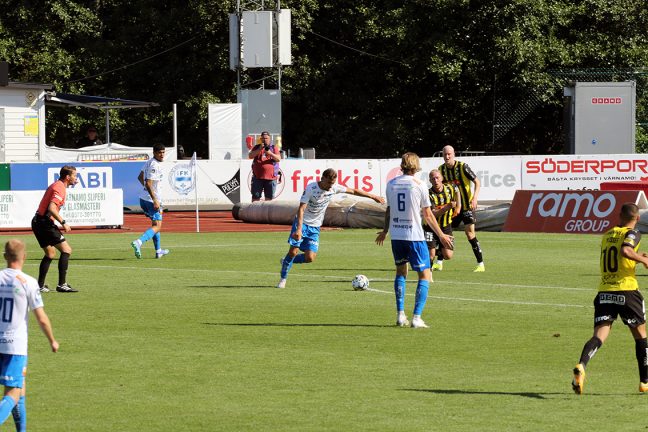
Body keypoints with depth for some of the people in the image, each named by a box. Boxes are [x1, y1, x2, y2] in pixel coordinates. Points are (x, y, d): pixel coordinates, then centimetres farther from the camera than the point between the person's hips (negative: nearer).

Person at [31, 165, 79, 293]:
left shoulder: (56, 185, 17)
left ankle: (40, 286, 18)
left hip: (38, 222, 10)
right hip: (45, 223, -10)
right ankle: (62, 285, -13)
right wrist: (63, 222, -23)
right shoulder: (60, 188, -14)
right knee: (66, 250, -9)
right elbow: (51, 208, -27)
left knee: (50, 253, 19)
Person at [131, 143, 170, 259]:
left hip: (144, 198, 10)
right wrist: (155, 200, -27)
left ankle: (158, 251, 29)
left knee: (155, 223, 23)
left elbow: (140, 177, 24)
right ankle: (139, 242, -29)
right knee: (157, 226, -9)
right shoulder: (154, 165, -19)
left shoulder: (149, 162, 11)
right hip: (151, 199, -10)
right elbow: (148, 183, -27)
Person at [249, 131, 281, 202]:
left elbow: (278, 159, -1)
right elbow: (250, 156, -1)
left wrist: (270, 153, -18)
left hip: (271, 177, 0)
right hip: (257, 177, 0)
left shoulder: (273, 148, 11)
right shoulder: (257, 147, 13)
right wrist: (259, 149, -13)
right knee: (255, 197, -3)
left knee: (269, 198, 1)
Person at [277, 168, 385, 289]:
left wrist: (373, 197, 13)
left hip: (315, 227, 4)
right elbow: (301, 209, -25)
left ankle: (286, 261, 18)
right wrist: (299, 229, -37)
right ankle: (283, 279, 7)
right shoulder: (311, 188, -20)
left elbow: (354, 191, 8)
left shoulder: (334, 188, -6)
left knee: (310, 258, -9)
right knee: (293, 251, -13)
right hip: (302, 223, -4)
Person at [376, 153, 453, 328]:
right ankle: (417, 318, -8)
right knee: (425, 275, 3)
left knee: (401, 272, 21)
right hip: (414, 235, -5)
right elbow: (428, 215, -3)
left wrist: (384, 231, 30)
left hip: (396, 235, 5)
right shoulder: (419, 185, -6)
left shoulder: (391, 184, 5)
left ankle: (400, 315, 14)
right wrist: (441, 235, 7)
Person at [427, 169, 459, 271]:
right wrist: (448, 206, -41)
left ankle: (439, 260, 32)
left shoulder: (450, 189, -8)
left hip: (446, 226, 3)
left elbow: (456, 190, 21)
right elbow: (433, 214, -30)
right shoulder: (429, 195, -20)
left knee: (448, 255, -5)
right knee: (430, 256, -14)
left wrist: (458, 206, 20)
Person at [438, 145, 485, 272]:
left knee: (470, 233, -13)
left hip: (466, 206, -5)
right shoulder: (441, 169, 3)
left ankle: (481, 264, -8)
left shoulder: (462, 167, -12)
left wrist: (474, 198, -22)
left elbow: (477, 182, -9)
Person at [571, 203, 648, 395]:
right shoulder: (633, 234, -2)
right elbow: (625, 250, -22)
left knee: (599, 336, -7)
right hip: (627, 291, -4)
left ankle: (581, 366, -35)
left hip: (604, 292, 4)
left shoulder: (607, 235, 18)